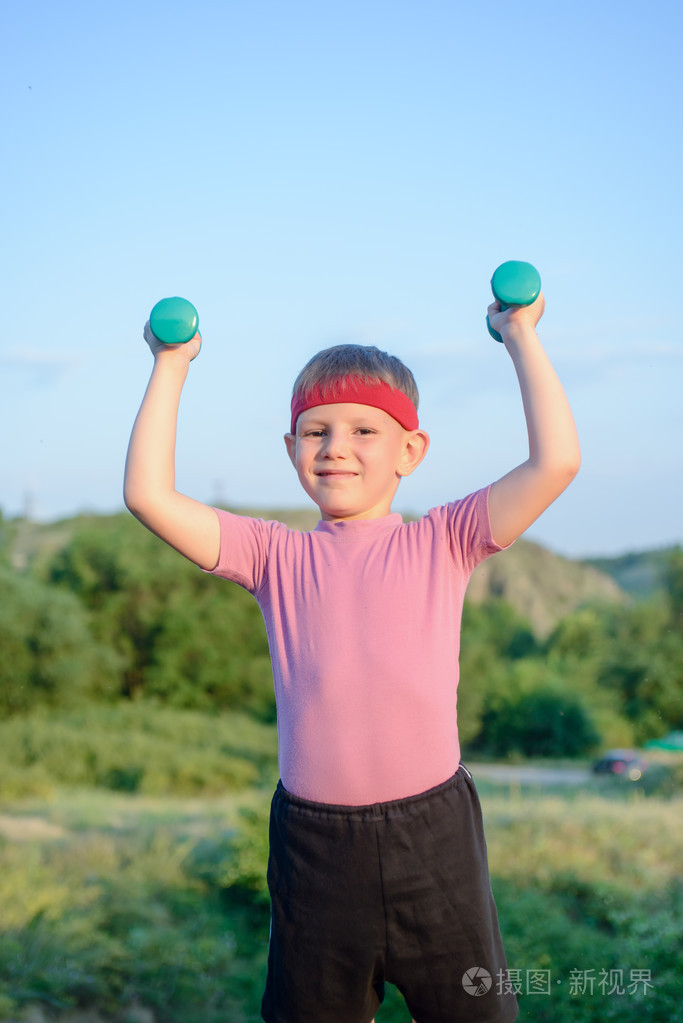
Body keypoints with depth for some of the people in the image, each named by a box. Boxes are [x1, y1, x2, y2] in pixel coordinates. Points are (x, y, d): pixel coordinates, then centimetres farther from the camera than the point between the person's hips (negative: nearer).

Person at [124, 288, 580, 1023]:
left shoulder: (440, 543, 1)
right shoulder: (277, 557, 4)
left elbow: (555, 462, -9)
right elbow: (149, 496, -5)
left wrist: (521, 337, -2)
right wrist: (171, 367, 1)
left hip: (432, 832, -1)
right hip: (314, 844, 1)